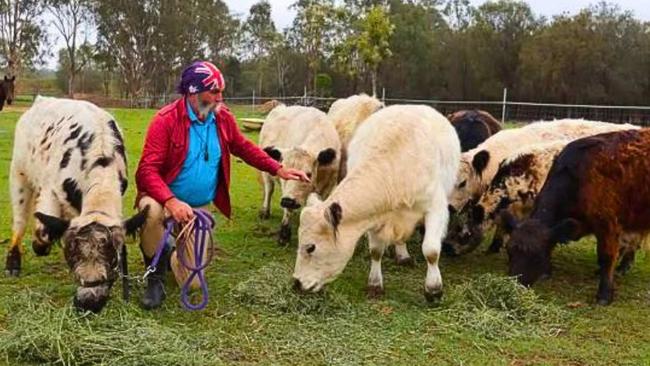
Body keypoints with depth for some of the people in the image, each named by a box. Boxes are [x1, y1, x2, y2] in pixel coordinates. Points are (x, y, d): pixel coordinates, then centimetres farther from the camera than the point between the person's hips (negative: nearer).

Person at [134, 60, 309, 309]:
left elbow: (244, 148, 14)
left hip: (200, 208, 4)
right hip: (166, 198, -4)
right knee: (151, 210, -42)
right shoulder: (166, 120, -20)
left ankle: (172, 257, 39)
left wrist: (278, 170, 6)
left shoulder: (223, 118, -5)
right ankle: (156, 275, -13)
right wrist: (171, 201, -40)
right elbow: (148, 170, -24)